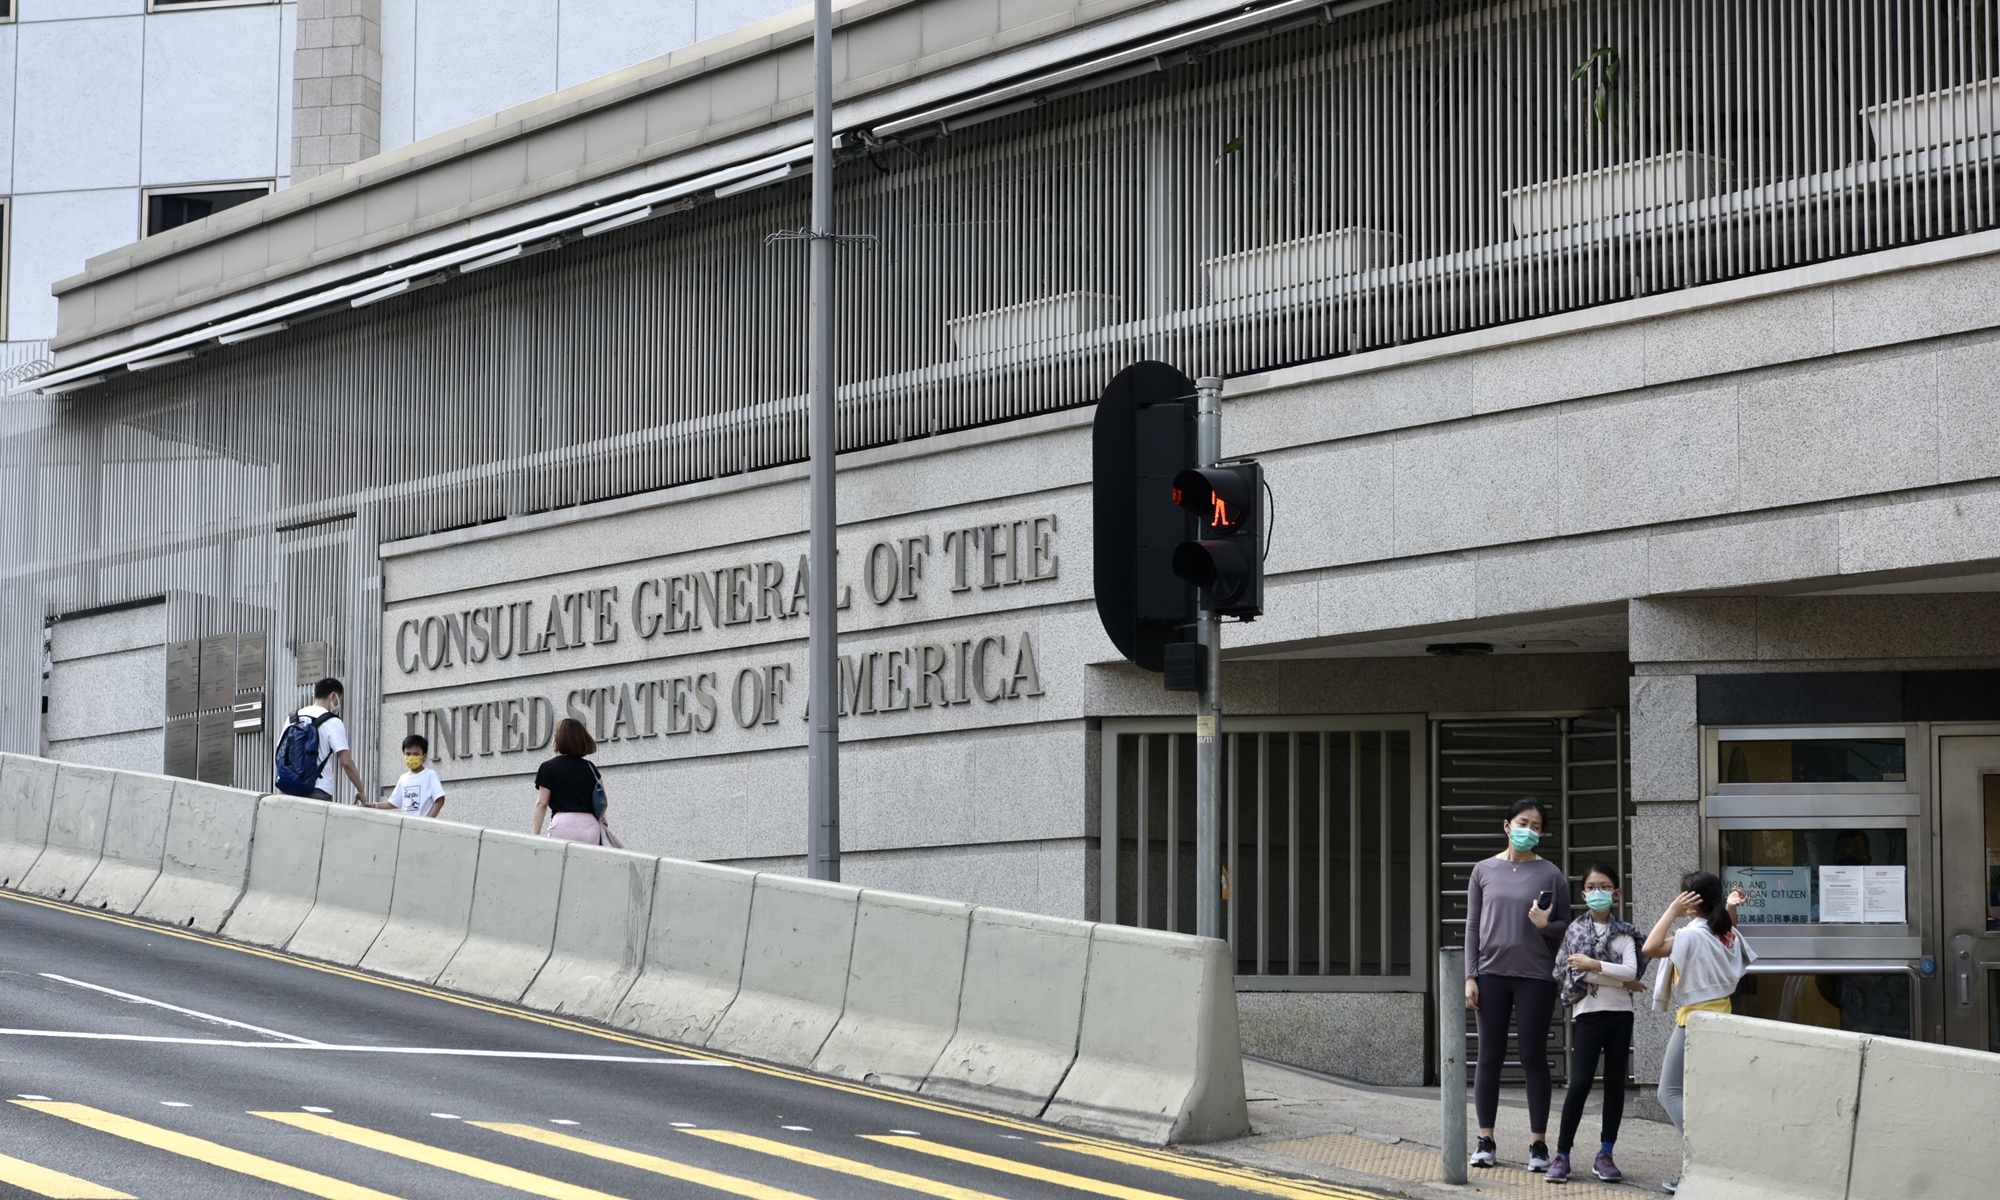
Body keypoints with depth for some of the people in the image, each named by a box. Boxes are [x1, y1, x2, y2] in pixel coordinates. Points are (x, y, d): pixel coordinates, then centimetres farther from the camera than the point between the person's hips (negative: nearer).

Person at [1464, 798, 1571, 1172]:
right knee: (1489, 1057, 4)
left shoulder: (1550, 874, 3)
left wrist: (1546, 926, -16)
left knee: (1534, 1058, 1)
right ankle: (1485, 1141, 10)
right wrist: (1470, 977, 1)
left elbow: (1565, 927, 7)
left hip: (1535, 977, -1)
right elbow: (1472, 927, 8)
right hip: (1492, 974, 1)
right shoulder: (1485, 871, 7)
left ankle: (1538, 1145, 5)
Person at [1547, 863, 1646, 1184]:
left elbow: (1631, 970, -6)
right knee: (1580, 1083, -10)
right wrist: (1624, 983, -8)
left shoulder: (1624, 933, 8)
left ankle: (1605, 1155, 9)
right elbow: (1579, 974, -9)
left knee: (1615, 1083, 3)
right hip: (1589, 1013, -3)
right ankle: (1562, 1155, -6)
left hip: (1620, 1014, 3)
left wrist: (1594, 964, -14)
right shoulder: (1577, 930, 3)